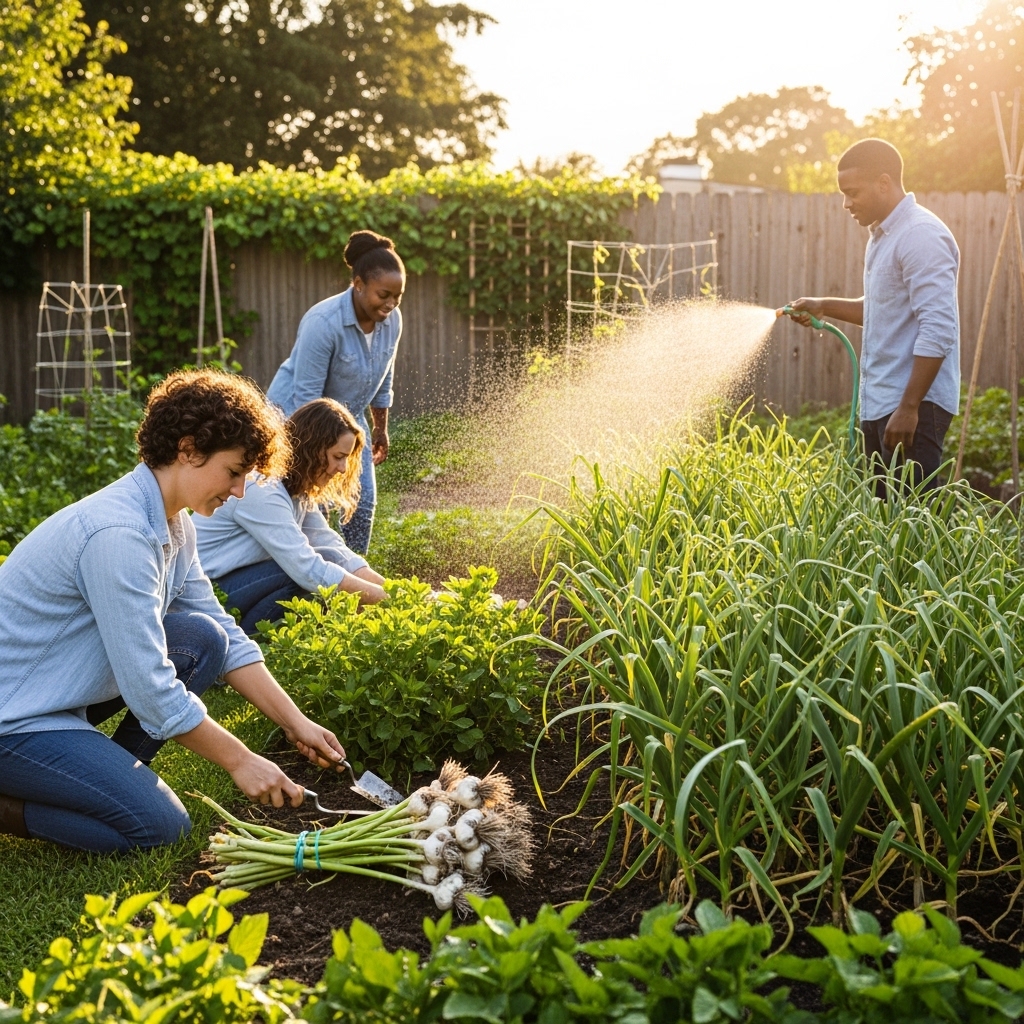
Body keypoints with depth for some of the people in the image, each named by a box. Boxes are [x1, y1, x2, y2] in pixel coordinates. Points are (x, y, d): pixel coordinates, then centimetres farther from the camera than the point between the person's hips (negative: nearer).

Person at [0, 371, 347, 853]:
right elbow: (150, 688, -26)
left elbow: (228, 637, 9)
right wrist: (239, 760, -16)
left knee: (202, 638, -2)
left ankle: (112, 775, 7)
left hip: (62, 693, 9)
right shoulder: (117, 533, -28)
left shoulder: (174, 524, 3)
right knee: (159, 825, -16)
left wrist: (296, 722, 2)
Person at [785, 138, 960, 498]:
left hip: (912, 405, -10)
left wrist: (909, 408, -24)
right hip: (878, 403, 10)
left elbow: (938, 331, -22)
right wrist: (825, 307, 16)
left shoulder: (921, 236, -15)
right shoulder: (882, 235, 15)